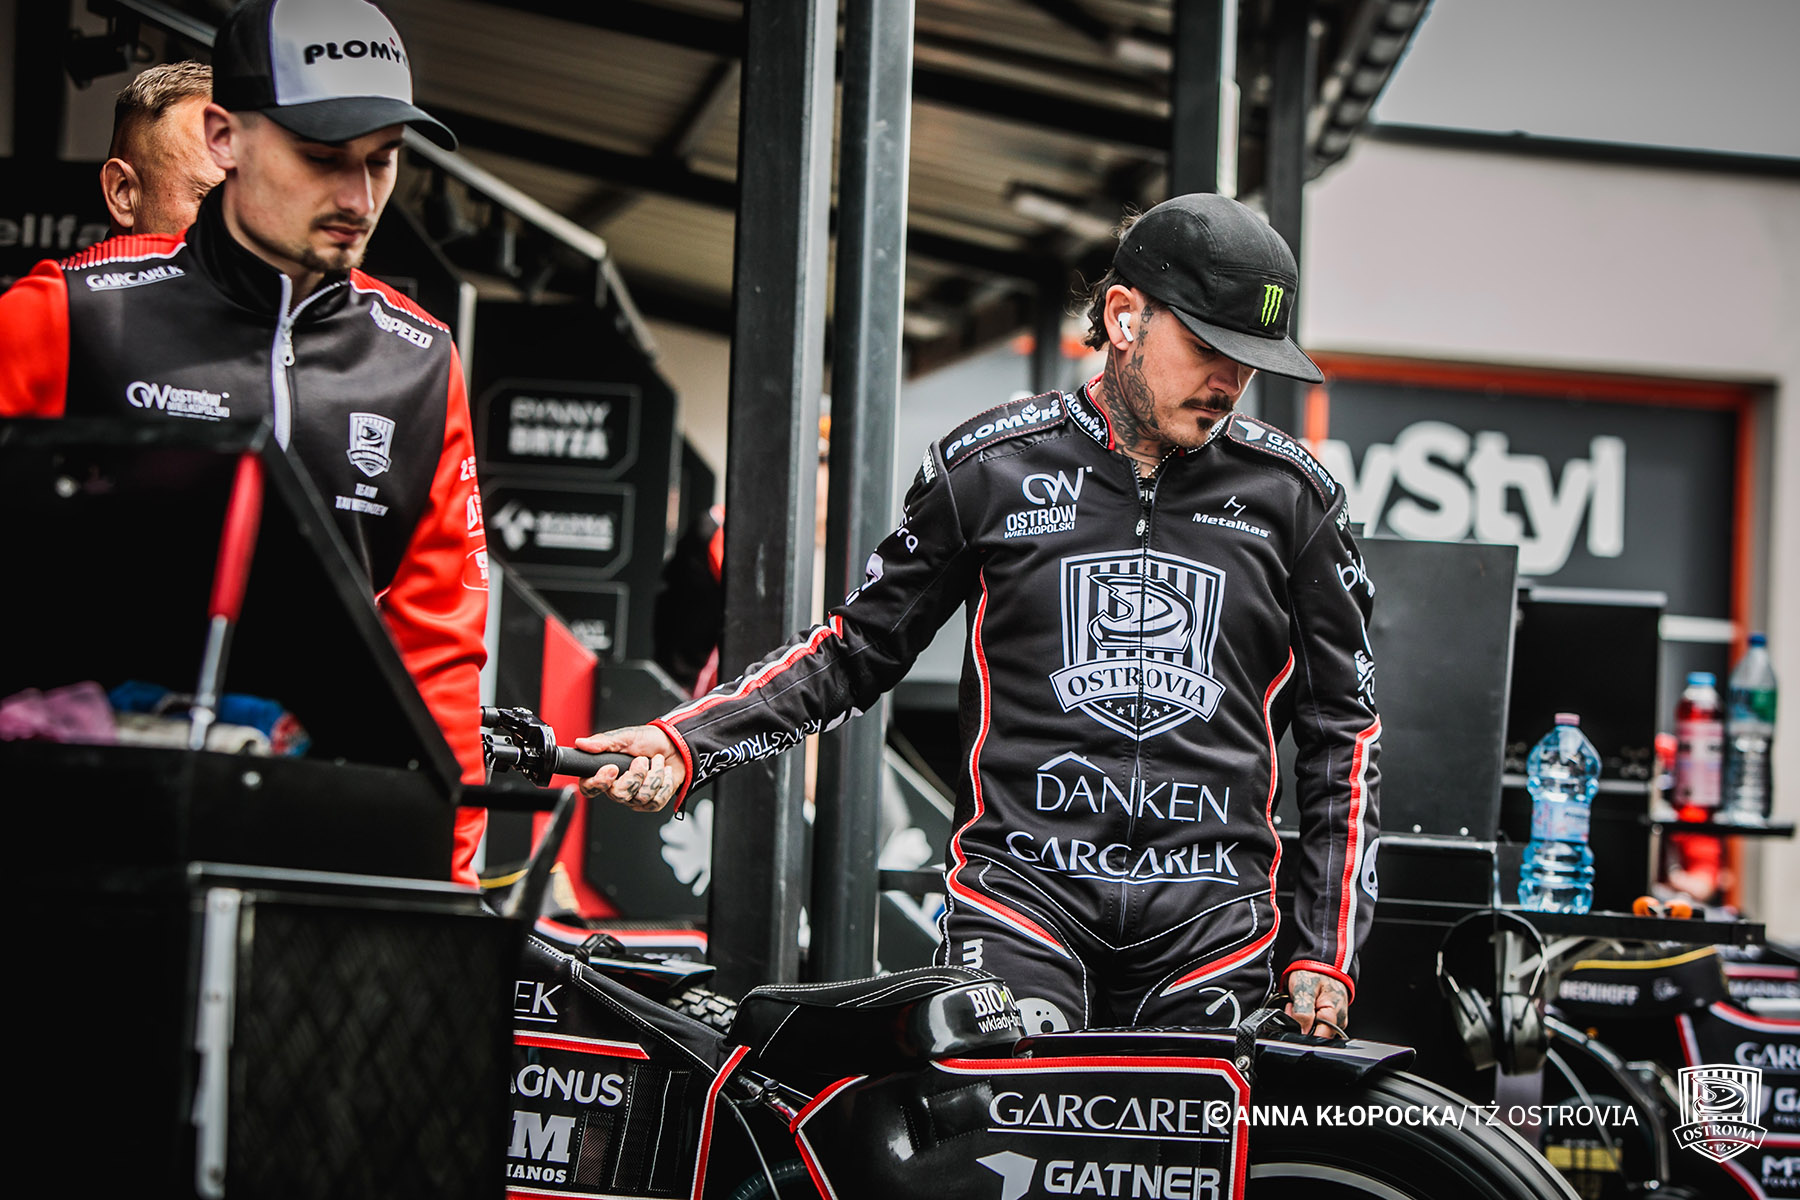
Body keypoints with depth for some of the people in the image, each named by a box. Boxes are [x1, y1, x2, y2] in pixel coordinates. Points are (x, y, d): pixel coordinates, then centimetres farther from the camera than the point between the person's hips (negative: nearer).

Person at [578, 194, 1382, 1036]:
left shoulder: (1291, 492, 9)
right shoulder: (991, 467, 6)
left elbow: (1344, 723, 14)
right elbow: (858, 646, 14)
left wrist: (1325, 951, 8)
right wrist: (687, 743, 0)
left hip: (1212, 919, 2)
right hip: (1022, 892, -2)